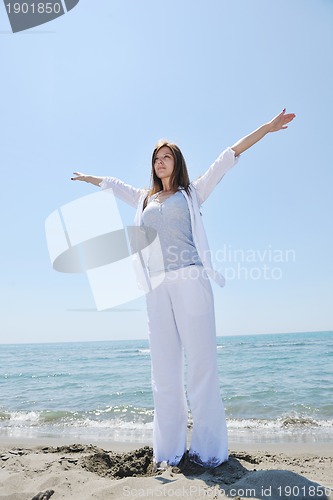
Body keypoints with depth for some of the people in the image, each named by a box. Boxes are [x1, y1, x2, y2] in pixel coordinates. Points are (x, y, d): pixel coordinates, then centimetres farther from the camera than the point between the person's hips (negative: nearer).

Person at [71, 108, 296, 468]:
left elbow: (227, 158, 12)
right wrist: (87, 178, 53)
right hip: (157, 285, 4)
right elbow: (113, 184, 39)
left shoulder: (192, 192, 15)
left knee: (201, 360, -7)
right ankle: (168, 451, 9)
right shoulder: (144, 199, 24)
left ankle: (208, 449, 2)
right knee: (164, 367, 1)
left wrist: (267, 127, 10)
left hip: (191, 279, -3)